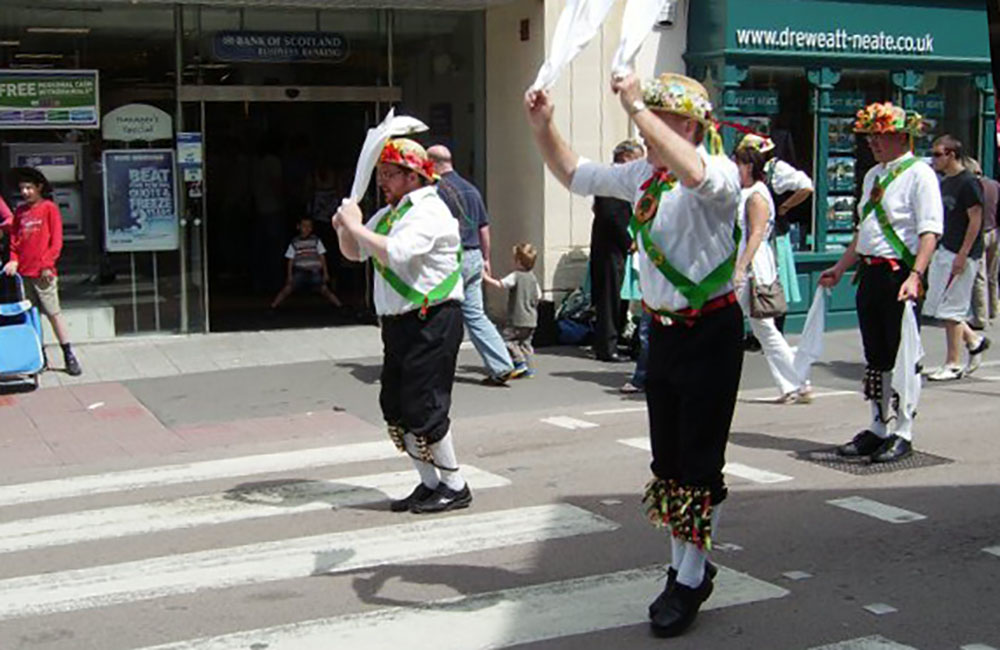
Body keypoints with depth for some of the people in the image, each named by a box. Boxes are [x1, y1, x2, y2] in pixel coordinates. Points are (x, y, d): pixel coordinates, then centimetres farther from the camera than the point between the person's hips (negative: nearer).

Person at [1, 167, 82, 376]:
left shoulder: (49, 208, -3)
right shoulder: (20, 211, 11)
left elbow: (56, 240, -5)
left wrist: (47, 264, -11)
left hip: (43, 272, -5)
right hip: (23, 272, 5)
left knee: (54, 313, -5)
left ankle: (69, 356, -1)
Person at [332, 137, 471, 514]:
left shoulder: (429, 212, -12)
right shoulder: (388, 214, 18)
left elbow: (396, 254, -27)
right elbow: (355, 253, 27)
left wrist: (357, 225, -16)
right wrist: (344, 228, 6)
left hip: (432, 323, -9)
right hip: (398, 323, 9)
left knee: (423, 408, -8)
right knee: (395, 408, 8)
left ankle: (454, 486, 5)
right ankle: (429, 483, 18)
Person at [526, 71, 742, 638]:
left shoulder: (720, 172, -14)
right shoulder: (642, 175, 8)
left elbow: (693, 173, -39)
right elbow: (575, 174, 19)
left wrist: (636, 106, -34)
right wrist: (544, 127, 3)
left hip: (712, 330, -8)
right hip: (664, 329, 8)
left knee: (701, 459, -2)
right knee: (668, 458, 13)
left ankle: (692, 579, 9)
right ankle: (684, 568, 27)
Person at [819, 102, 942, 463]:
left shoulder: (919, 174, -8)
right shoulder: (873, 175, 17)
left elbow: (930, 232, -16)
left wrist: (915, 276, -26)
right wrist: (840, 268, 23)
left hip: (899, 273, -8)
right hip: (870, 272, 8)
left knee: (901, 356, -1)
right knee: (875, 355, 13)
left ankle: (903, 433, 9)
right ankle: (878, 428, 22)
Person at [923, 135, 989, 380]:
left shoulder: (968, 183, -13)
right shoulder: (944, 183, 13)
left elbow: (976, 220, -16)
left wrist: (962, 256, -19)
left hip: (961, 254, -9)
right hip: (943, 250, 9)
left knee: (951, 309, -4)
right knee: (938, 305, 9)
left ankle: (953, 365, 4)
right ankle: (974, 341, 26)